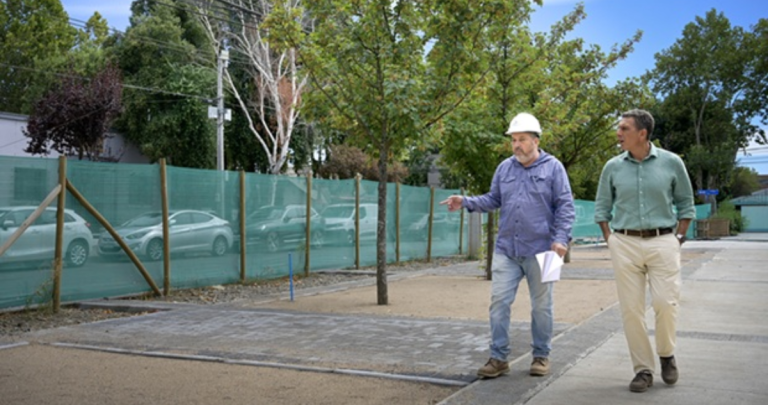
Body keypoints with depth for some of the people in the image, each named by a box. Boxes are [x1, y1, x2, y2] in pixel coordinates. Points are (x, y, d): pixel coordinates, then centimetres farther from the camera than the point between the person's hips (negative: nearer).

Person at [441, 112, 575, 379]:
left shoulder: (553, 168, -2)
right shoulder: (505, 167, 9)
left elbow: (565, 207, -4)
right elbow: (493, 200, 13)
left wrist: (561, 238, -15)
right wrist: (466, 202, -2)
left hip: (539, 250, -3)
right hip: (506, 249, 3)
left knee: (541, 305, 8)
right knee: (499, 302, -1)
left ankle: (541, 356, 22)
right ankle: (498, 358, 7)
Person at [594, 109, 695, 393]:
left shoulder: (671, 163, -1)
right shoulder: (613, 167, 4)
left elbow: (685, 204, 9)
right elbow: (602, 208, 12)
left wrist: (678, 237, 1)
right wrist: (610, 241, 3)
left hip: (662, 242, -1)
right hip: (625, 244, 2)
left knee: (666, 303, -8)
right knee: (631, 309, 1)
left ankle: (667, 354, 21)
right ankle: (643, 369, 12)